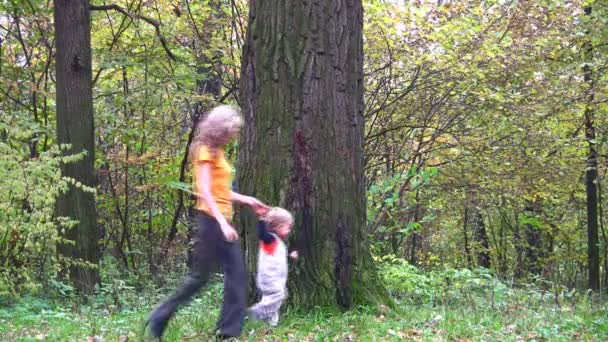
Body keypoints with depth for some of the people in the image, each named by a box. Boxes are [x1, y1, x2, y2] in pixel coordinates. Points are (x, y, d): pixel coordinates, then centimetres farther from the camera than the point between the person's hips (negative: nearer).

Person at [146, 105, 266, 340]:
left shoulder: (216, 151, 16)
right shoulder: (206, 151, -11)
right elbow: (205, 192, -19)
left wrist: (247, 200, 18)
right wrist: (223, 223, -26)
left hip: (222, 220, 9)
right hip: (211, 220, -9)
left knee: (237, 273, 5)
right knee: (199, 276, -2)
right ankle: (159, 318, 10)